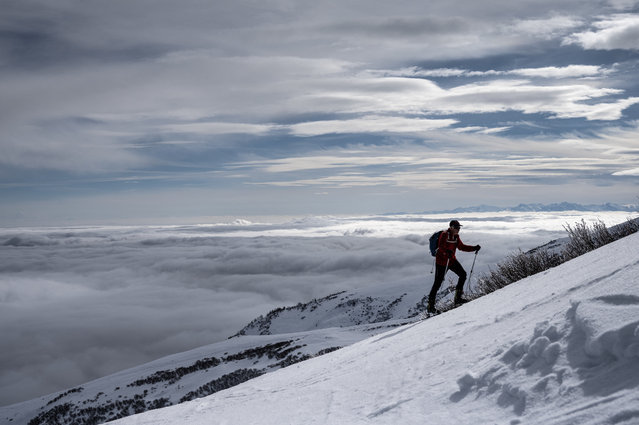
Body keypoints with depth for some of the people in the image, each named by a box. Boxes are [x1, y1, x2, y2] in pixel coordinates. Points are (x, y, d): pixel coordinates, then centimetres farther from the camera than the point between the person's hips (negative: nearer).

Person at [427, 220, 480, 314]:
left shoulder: (456, 236, 8)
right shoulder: (444, 235, -16)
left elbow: (462, 246, 15)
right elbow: (441, 246, -29)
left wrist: (474, 248, 7)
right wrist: (447, 251, -49)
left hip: (452, 260, 8)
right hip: (441, 261, -8)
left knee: (463, 274, -5)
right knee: (438, 282, -6)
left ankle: (457, 298, 5)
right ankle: (430, 305, 2)